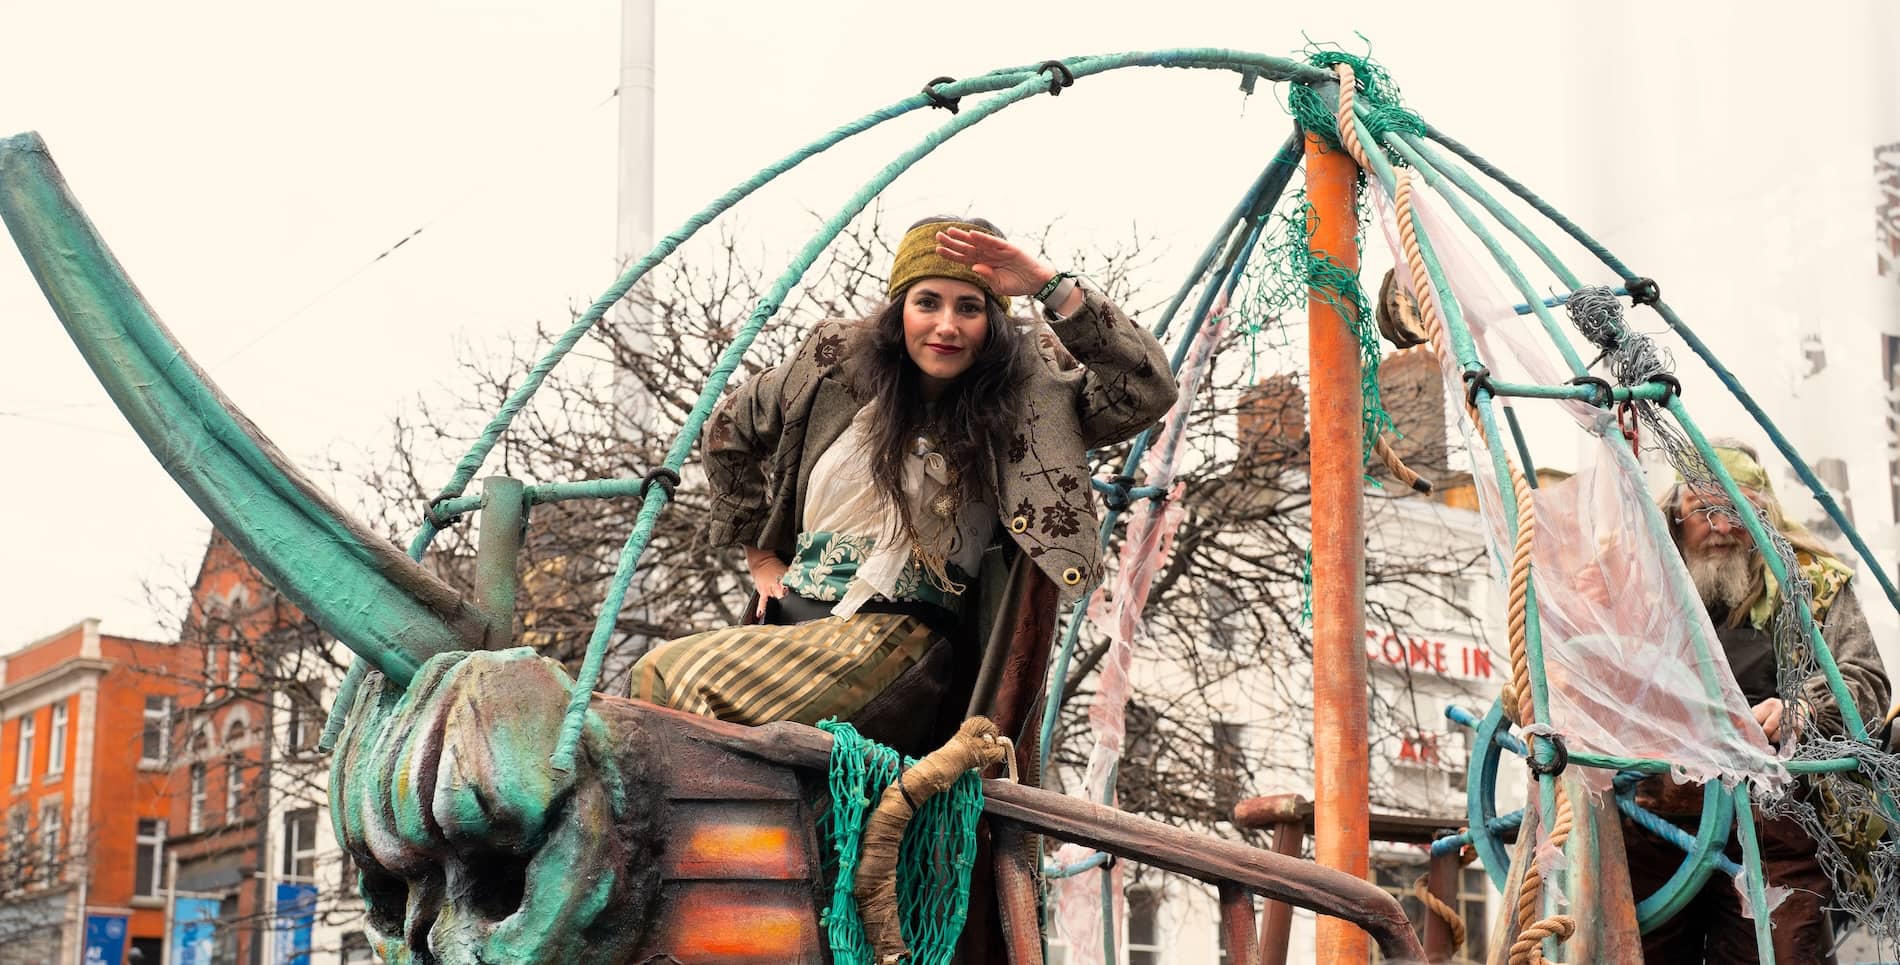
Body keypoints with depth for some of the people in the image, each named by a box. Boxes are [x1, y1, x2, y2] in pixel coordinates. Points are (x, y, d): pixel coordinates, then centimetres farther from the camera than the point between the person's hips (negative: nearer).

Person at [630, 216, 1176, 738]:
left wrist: (1050, 284, -17)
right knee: (653, 676, -24)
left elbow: (1147, 389, -15)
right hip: (793, 617, 5)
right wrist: (761, 555, 19)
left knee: (677, 678, -25)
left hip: (901, 642, -4)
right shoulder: (839, 362, 8)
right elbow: (731, 429, 24)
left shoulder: (1024, 398, -1)